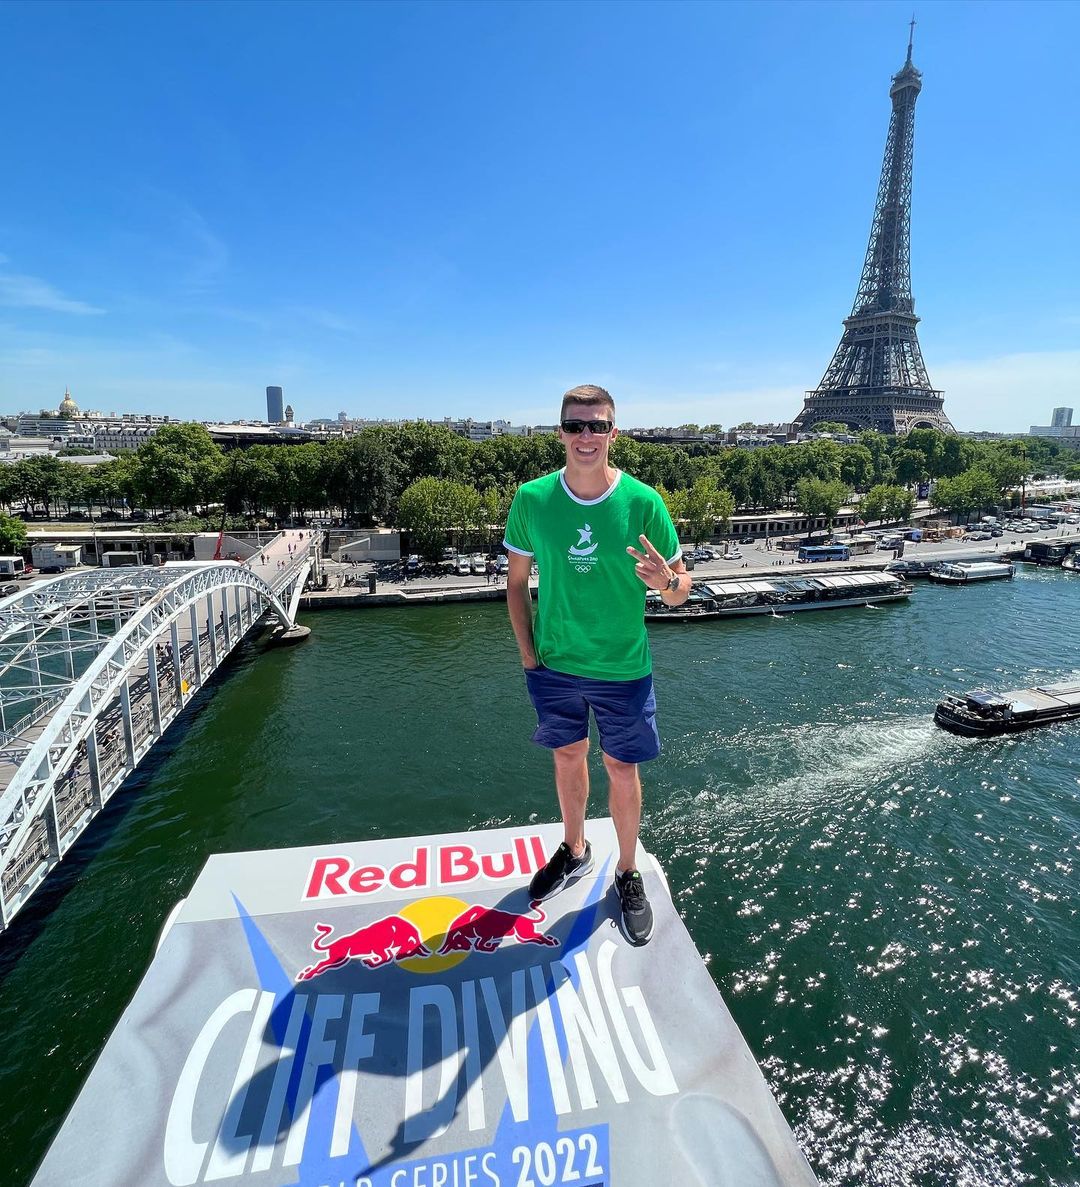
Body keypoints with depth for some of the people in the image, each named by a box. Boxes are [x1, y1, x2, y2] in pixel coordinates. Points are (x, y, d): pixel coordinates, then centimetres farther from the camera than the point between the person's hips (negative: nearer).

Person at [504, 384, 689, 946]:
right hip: (554, 665, 2)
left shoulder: (643, 502, -13)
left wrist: (667, 582, -30)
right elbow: (516, 582, 2)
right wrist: (527, 653, -1)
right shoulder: (531, 499, -9)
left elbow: (681, 587, -6)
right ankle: (574, 850, 46)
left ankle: (628, 874, 36)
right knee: (568, 756, 20)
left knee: (622, 770, 11)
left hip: (622, 668, -1)